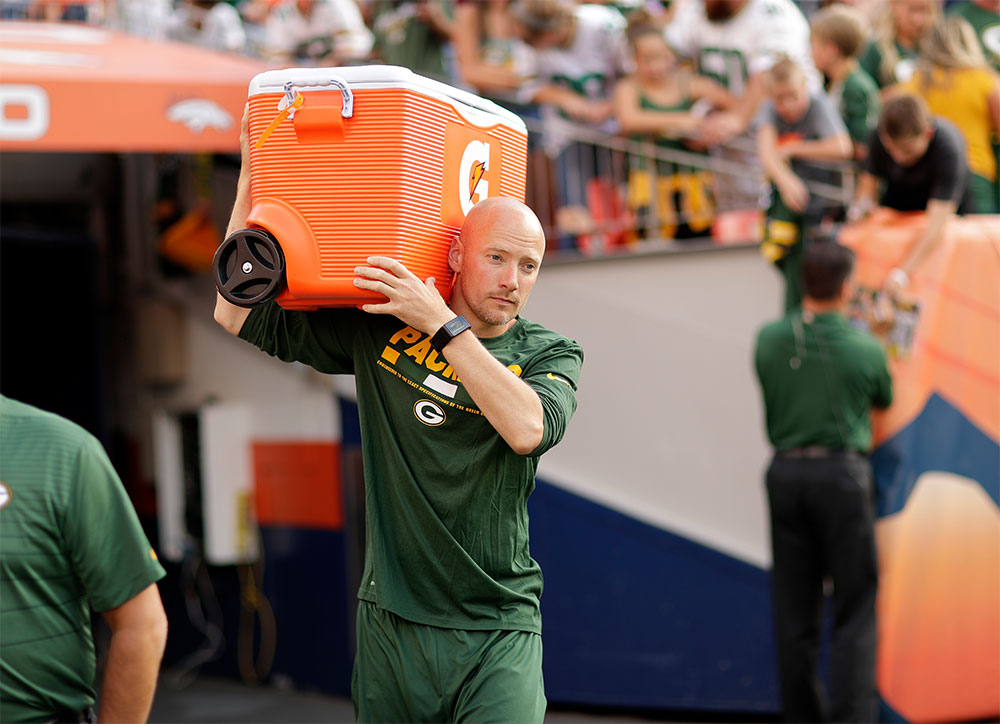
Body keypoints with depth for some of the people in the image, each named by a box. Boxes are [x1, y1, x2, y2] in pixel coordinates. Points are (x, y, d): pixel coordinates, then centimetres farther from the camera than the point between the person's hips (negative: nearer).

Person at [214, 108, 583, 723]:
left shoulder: (551, 354, 1)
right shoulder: (381, 330, 5)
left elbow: (527, 428, -22)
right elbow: (237, 314, 8)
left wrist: (443, 324, -19)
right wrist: (254, 173, 5)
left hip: (497, 631, -2)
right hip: (391, 620, 2)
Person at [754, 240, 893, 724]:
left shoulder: (768, 339, -1)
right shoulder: (865, 348, -6)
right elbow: (884, 399, 13)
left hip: (785, 471, 3)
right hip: (842, 471, -3)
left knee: (794, 610, 8)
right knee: (854, 609, 1)